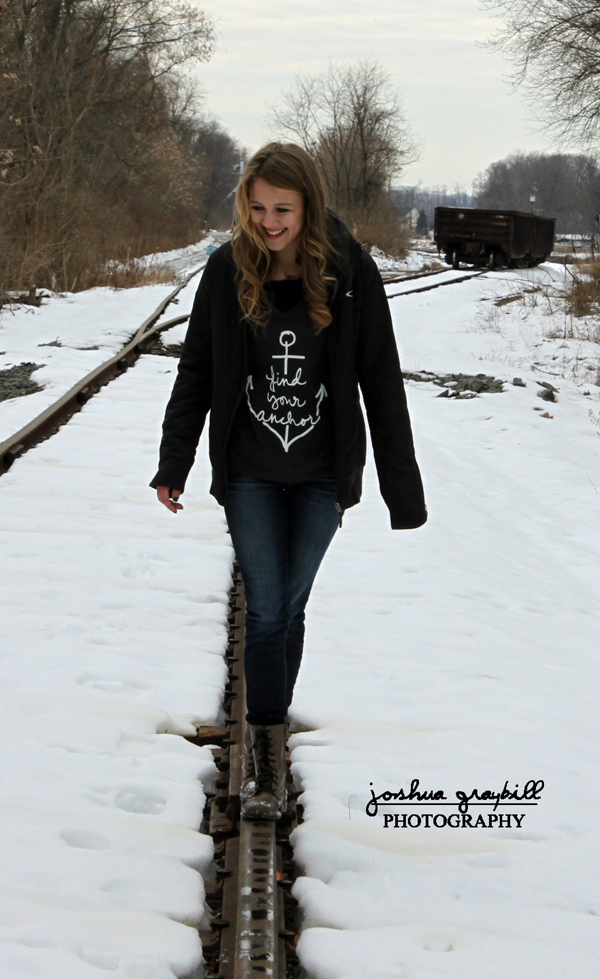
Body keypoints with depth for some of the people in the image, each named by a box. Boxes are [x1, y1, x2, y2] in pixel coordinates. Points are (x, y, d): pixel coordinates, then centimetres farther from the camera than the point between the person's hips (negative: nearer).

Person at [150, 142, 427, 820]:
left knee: (289, 607, 9)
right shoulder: (228, 270, -7)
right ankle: (267, 748, 9)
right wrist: (173, 464, 3)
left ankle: (269, 725, 28)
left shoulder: (350, 272, -10)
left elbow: (381, 382, -6)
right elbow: (196, 371, 3)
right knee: (266, 611, -2)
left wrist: (401, 486, -5)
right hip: (250, 472, 0)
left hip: (323, 474, 0)